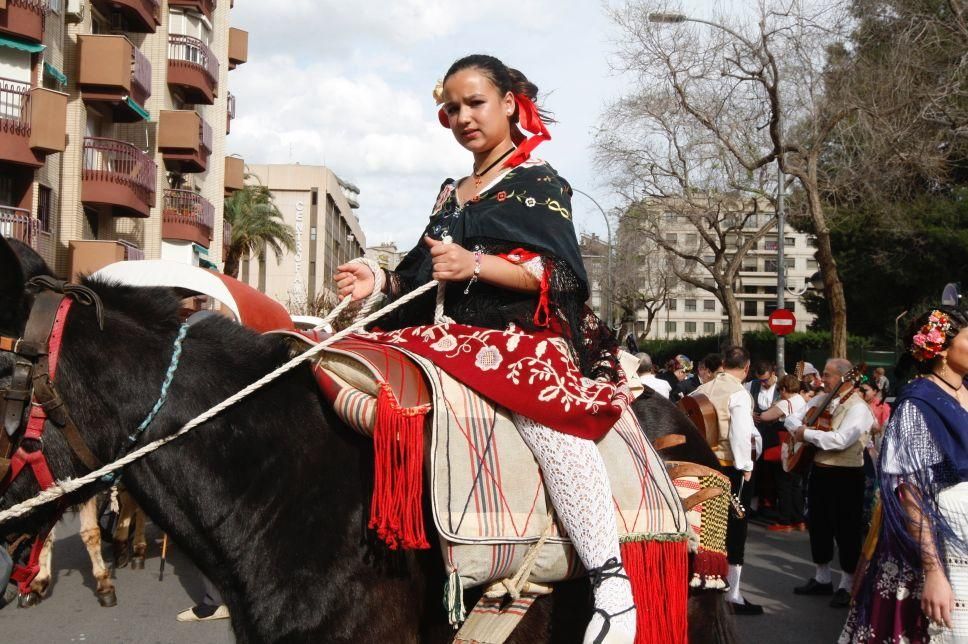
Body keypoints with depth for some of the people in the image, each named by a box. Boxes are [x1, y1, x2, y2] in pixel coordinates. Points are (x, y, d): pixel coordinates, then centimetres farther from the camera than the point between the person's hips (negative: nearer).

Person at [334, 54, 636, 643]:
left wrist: (474, 265, -26)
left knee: (545, 415, -38)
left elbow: (557, 275, -12)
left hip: (527, 336, -8)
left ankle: (613, 584, -36)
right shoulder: (451, 196, 23)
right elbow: (431, 281, 25)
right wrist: (383, 280, 4)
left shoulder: (538, 181, 3)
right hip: (456, 339, 8)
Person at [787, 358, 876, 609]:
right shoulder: (820, 400, 9)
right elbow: (792, 418, 13)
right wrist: (799, 428, -10)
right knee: (818, 525, 16)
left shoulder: (857, 407, -16)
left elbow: (840, 440, -28)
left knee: (846, 529, 1)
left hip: (845, 476, -8)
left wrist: (806, 434, -20)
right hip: (819, 470, 8)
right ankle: (821, 578, 30)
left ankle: (848, 585, 13)